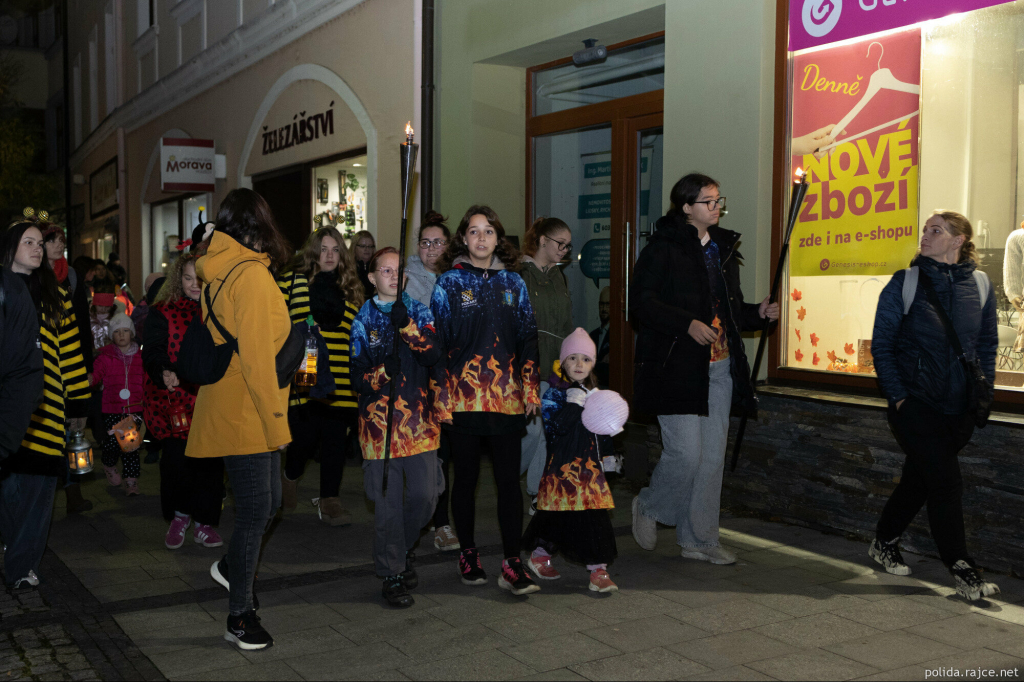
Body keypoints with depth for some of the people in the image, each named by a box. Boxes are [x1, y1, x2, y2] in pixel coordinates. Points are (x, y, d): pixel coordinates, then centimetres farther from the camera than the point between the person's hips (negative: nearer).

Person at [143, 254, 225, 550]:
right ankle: (179, 515, 20)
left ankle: (204, 523, 16)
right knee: (177, 461, -5)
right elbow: (152, 351, -7)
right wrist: (164, 373, -27)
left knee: (210, 463, 1)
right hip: (174, 402, -1)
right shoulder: (163, 313, 3)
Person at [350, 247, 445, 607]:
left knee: (424, 496, 3)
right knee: (387, 501, 1)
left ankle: (403, 548, 32)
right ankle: (392, 574, 15)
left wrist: (406, 326, -22)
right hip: (379, 420, -1)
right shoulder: (363, 319, 5)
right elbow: (357, 376, 1)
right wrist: (383, 371, -19)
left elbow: (433, 354, -9)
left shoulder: (418, 311, 7)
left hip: (419, 419, 2)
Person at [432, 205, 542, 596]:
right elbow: (437, 340, 0)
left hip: (506, 397, 2)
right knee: (466, 476, 8)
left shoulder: (512, 282, 11)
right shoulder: (449, 282, 2)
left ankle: (512, 564, 2)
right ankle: (468, 554, 21)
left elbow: (527, 337, 12)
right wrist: (440, 394, -6)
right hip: (463, 396, -2)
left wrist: (530, 388, 6)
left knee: (509, 479, -1)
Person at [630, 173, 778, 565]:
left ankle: (699, 539, 18)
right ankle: (648, 507, 19)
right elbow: (641, 301, -13)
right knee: (685, 452, -10)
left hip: (719, 368, 7)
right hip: (677, 367, -7)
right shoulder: (663, 248, -5)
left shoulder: (724, 248, 16)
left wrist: (758, 313, 5)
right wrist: (687, 324, -22)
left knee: (713, 456, 7)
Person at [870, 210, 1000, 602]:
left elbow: (988, 343, 15)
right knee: (945, 481, -8)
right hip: (915, 403, -4)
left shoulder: (979, 284, 6)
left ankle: (884, 543, 32)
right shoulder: (904, 283, -3)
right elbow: (881, 345, -1)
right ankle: (962, 570, 0)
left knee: (920, 478, 14)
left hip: (959, 406, 4)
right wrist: (896, 395, -8)